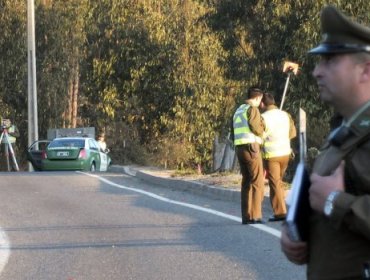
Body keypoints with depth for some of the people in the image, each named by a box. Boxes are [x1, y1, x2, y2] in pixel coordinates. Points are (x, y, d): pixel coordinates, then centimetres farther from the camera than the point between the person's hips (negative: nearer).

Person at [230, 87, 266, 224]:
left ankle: (246, 216, 9)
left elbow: (232, 135, 19)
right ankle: (255, 215, -9)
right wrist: (263, 124, 4)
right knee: (257, 182, -5)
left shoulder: (238, 111, 20)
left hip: (239, 149, 8)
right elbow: (257, 128, -16)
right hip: (251, 147, -8)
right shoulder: (252, 109, -6)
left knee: (246, 182, 11)